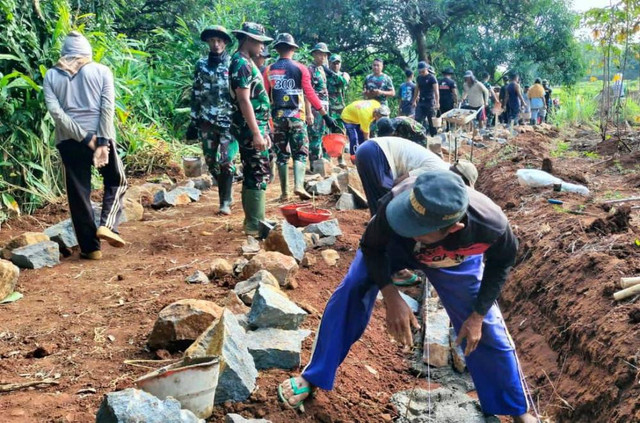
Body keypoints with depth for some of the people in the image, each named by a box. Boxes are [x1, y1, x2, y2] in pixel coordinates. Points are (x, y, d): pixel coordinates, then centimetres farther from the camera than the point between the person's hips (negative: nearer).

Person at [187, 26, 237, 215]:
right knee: (211, 161, 8)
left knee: (226, 162, -6)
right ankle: (226, 191, 27)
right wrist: (193, 121, 9)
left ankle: (225, 201, 3)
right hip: (207, 121, 4)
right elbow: (195, 95, 12)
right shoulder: (201, 65, 9)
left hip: (228, 121, -4)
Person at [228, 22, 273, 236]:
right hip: (250, 129, -10)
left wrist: (263, 130, 22)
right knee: (259, 175, -8)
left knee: (252, 175, 13)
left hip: (255, 127, 10)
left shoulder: (246, 63, 17)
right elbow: (244, 101, -21)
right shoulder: (241, 63, -14)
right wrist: (256, 133, -23)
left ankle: (253, 220, 21)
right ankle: (255, 224, -3)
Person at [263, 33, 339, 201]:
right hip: (296, 116, -2)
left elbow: (265, 96, 4)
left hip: (277, 116, 2)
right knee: (300, 153, 4)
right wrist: (325, 115, -3)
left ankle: (284, 192, 9)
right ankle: (298, 186, -16)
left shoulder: (269, 70, 5)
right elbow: (310, 94, -6)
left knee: (282, 155, 10)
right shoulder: (300, 68, -1)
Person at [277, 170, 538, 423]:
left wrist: (478, 316, -13)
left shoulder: (491, 225, -42)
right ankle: (314, 376, 3)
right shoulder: (396, 203, -45)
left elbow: (501, 262, -14)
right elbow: (371, 246, -21)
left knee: (485, 332, 3)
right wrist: (391, 297, -32)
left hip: (457, 263, 1)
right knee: (351, 292, -18)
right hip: (393, 243, 0)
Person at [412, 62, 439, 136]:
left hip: (430, 102, -5)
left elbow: (436, 91, -16)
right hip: (420, 102, 5)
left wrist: (437, 103, -25)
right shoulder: (419, 78, 9)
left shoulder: (432, 78, -9)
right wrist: (414, 101, 17)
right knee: (418, 120, -3)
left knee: (431, 121, 1)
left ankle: (434, 136, 11)